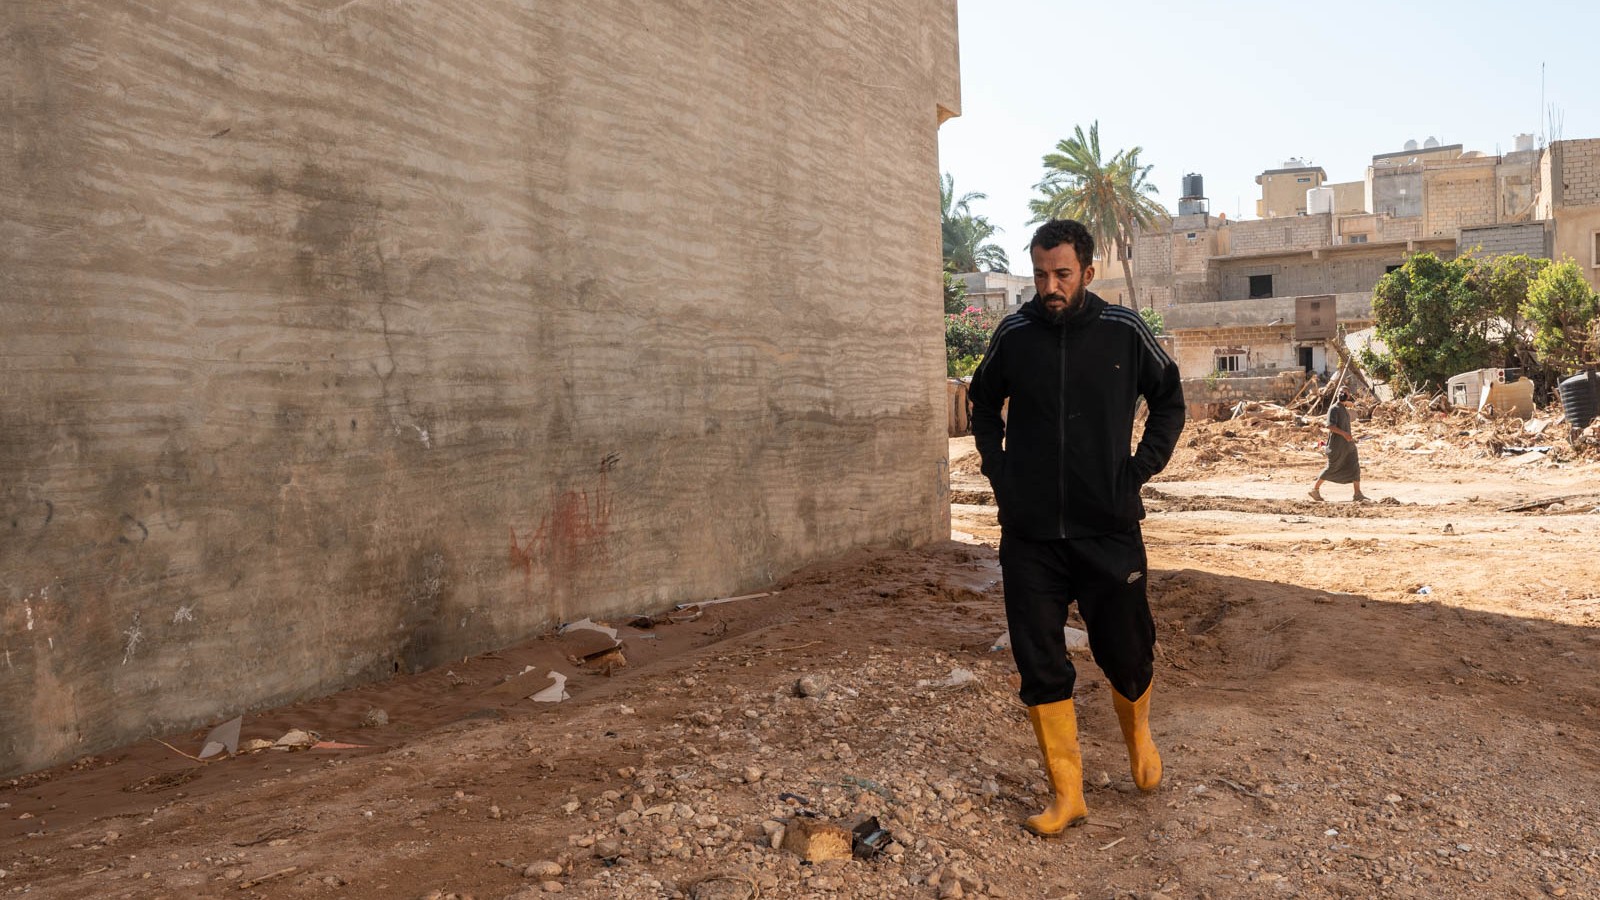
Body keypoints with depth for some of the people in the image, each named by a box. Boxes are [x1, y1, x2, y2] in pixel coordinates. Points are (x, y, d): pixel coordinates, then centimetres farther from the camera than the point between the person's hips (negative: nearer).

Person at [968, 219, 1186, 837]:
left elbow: (1169, 402, 13)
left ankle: (1138, 733, 42)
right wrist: (998, 471, 6)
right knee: (1041, 669, 2)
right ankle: (1067, 795, 15)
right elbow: (984, 405, 18)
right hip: (1030, 536, 1)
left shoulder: (1124, 332, -2)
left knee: (1127, 656, 8)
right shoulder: (1013, 336, 0)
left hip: (1110, 530, -1)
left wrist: (1142, 469, 2)